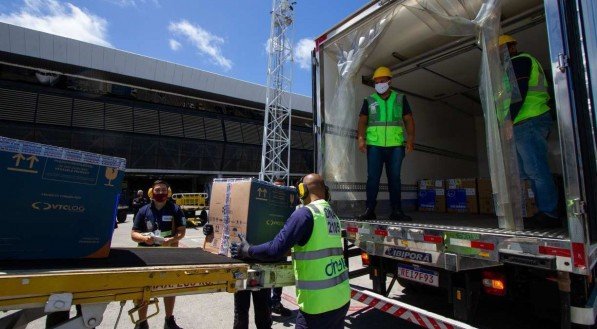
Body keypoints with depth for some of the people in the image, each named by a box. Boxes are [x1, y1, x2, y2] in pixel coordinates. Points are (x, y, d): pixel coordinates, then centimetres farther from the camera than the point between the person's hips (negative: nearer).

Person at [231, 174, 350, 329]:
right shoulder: (332, 215, 8)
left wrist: (247, 251, -3)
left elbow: (275, 250, -19)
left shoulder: (305, 213, -15)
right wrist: (292, 247, 29)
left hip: (319, 302, -7)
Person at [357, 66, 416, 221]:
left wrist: (410, 138, -2)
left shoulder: (400, 99, 15)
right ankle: (369, 210, 0)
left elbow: (409, 120, 11)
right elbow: (362, 121, 4)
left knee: (395, 178, 4)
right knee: (373, 177, -5)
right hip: (374, 145, -1)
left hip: (396, 145, 1)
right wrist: (361, 138, -11)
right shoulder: (369, 101, 12)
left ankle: (396, 211, 11)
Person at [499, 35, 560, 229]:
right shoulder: (526, 61, 31)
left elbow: (519, 91, -16)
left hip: (528, 123, -10)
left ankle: (548, 214, -6)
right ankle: (548, 213, 12)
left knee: (536, 170, -10)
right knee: (531, 171, 9)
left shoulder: (518, 61, -1)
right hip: (531, 122, 10)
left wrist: (509, 119, -22)